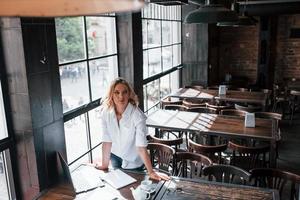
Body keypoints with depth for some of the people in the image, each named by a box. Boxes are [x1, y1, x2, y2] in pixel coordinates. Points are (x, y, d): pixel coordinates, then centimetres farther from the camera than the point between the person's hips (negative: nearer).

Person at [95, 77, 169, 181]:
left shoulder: (137, 115, -30)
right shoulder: (106, 112, -18)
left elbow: (141, 147, -30)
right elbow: (106, 141, -13)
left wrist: (151, 172, -31)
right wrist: (104, 164, -9)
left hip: (133, 162, -3)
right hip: (115, 156, 4)